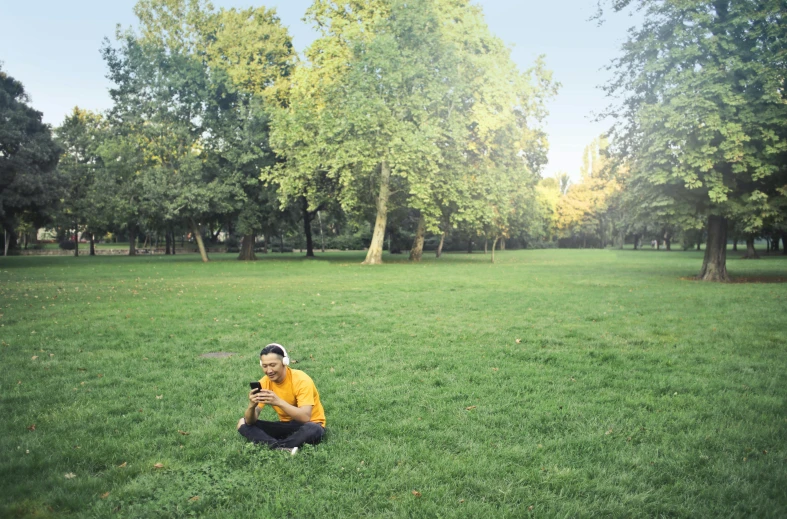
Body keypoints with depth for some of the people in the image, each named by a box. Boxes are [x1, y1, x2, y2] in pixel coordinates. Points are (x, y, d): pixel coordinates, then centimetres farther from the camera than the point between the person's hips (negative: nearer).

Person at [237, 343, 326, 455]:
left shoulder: (301, 380, -22)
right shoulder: (264, 383, -9)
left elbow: (305, 417, -34)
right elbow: (250, 421, -13)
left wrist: (278, 402, -46)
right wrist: (252, 405, -36)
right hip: (286, 425, 5)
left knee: (313, 430, -40)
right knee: (243, 423, -12)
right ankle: (283, 449, -33)